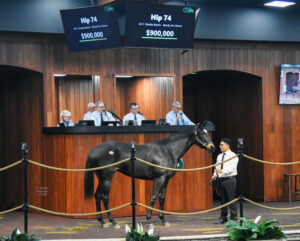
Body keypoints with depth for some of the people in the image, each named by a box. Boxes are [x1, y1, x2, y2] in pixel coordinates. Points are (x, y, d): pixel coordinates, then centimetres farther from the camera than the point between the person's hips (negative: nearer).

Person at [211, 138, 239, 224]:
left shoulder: (233, 156, -6)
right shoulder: (219, 156, 15)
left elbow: (231, 168, -18)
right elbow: (217, 167, 16)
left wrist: (222, 171, -32)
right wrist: (215, 175, -3)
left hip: (230, 179, -6)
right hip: (221, 180, 6)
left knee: (231, 199, -5)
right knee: (223, 199, 10)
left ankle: (233, 218, 1)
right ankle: (223, 218, 17)